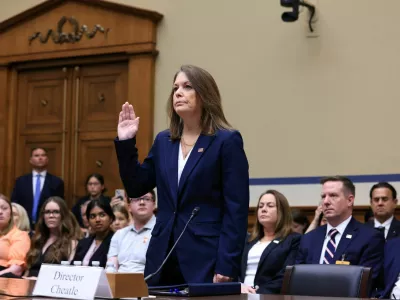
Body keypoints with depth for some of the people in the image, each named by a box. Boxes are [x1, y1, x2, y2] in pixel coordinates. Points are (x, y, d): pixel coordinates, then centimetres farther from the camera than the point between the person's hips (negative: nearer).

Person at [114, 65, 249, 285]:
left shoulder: (227, 141, -4)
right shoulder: (163, 141, 14)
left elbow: (236, 210, -9)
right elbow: (136, 188, 16)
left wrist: (226, 267, -16)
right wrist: (125, 142, 6)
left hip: (206, 260, -5)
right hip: (163, 259, 6)